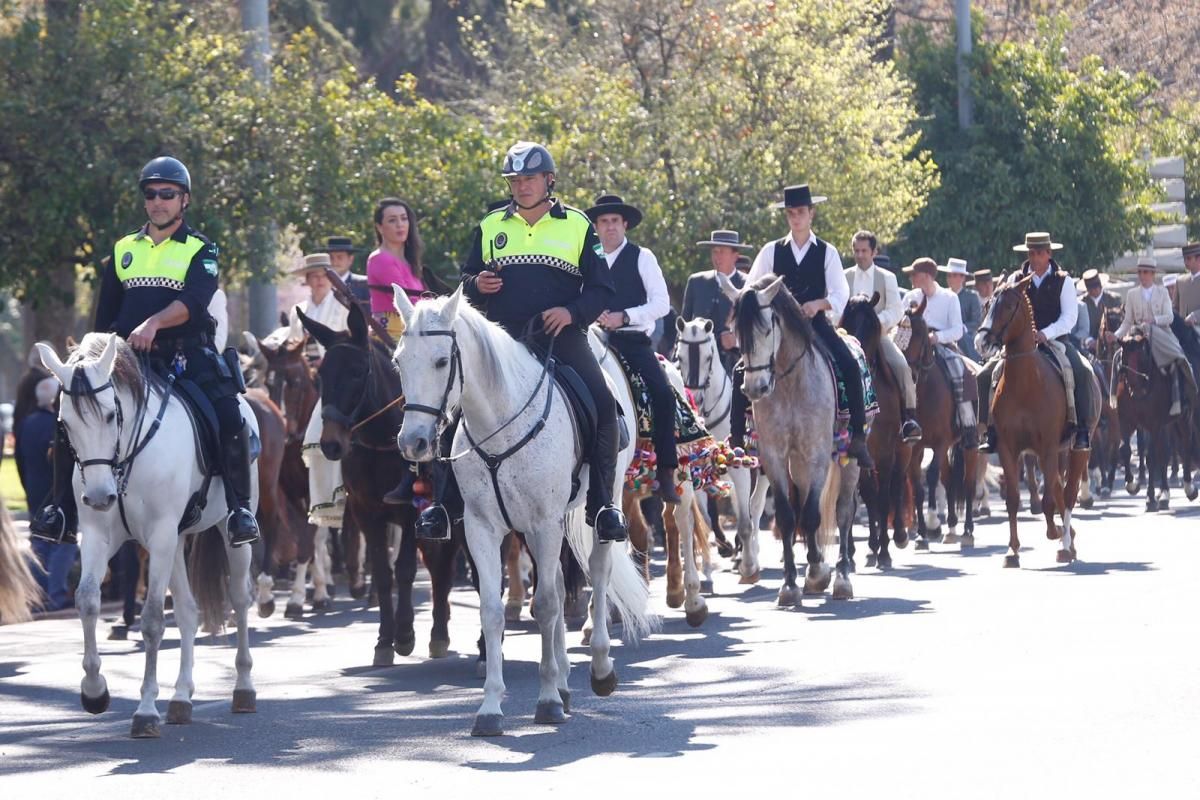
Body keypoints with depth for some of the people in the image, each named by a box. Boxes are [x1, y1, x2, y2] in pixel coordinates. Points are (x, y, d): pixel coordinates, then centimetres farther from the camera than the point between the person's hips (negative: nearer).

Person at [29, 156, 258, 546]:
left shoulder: (200, 250, 5)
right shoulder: (124, 249, 17)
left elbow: (194, 301, -14)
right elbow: (104, 314, 23)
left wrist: (154, 323, -29)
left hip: (187, 355, -3)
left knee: (229, 418, -26)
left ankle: (240, 510, -17)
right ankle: (63, 511, -6)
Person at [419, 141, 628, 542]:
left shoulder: (578, 225, 8)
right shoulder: (491, 227, 14)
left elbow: (601, 290, 7)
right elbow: (467, 283, 21)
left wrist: (572, 312, -13)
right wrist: (477, 285, -4)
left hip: (560, 335, -2)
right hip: (501, 336, 2)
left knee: (602, 404, -20)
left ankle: (601, 504, -9)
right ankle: (442, 501, -5)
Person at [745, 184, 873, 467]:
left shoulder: (827, 252, 6)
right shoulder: (771, 251, 9)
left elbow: (840, 294, -2)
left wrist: (818, 304, -21)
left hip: (816, 323, -1)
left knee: (850, 366, -24)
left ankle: (858, 438, -20)